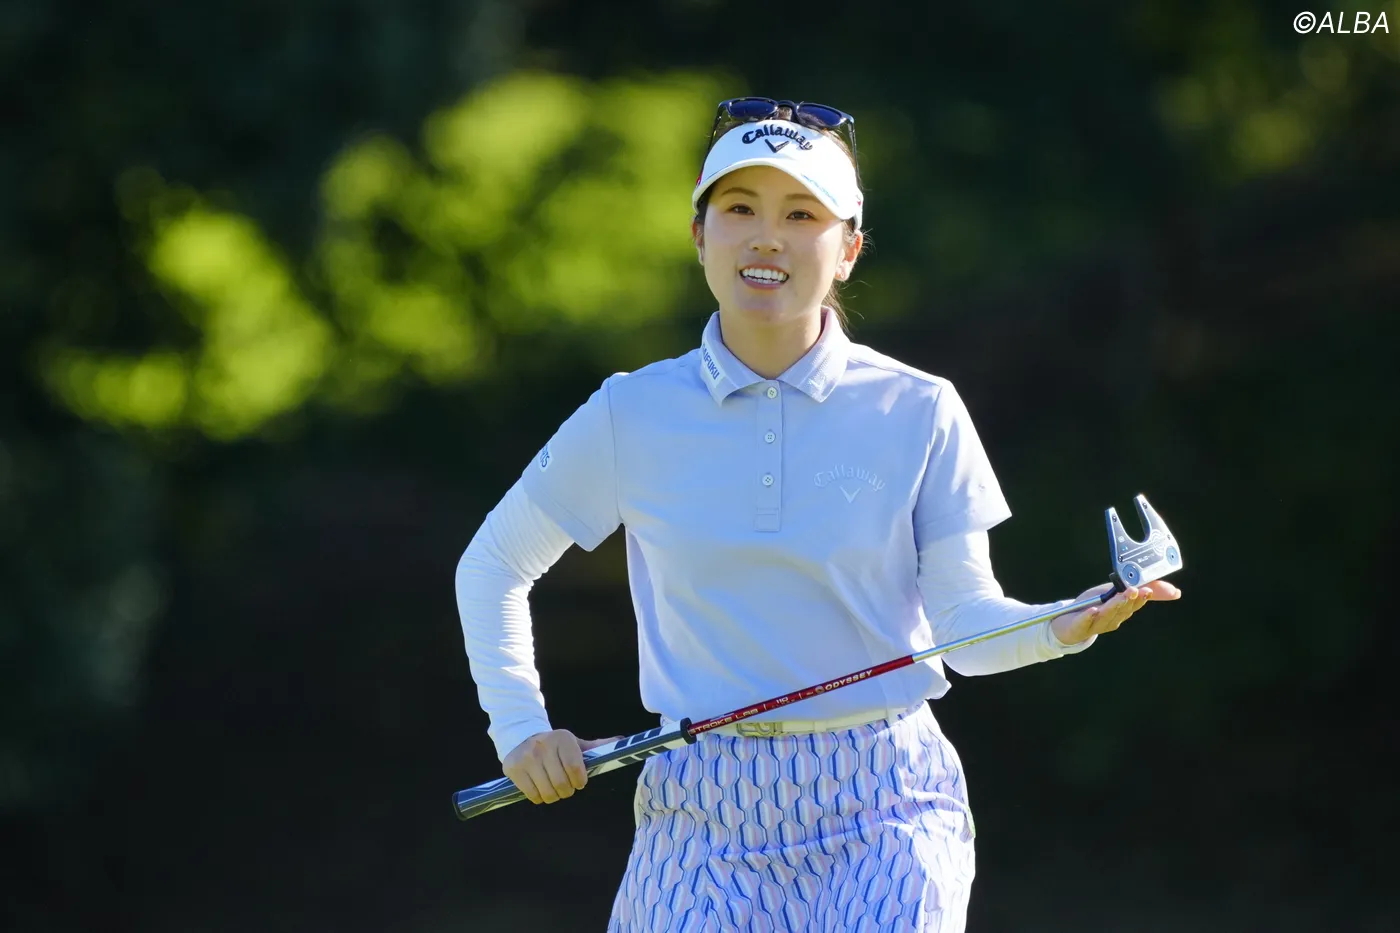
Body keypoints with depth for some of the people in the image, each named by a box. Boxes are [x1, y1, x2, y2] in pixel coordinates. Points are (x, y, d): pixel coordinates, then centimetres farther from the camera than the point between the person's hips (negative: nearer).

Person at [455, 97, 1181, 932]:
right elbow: (492, 566, 16)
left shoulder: (918, 413, 0)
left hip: (880, 809, -1)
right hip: (704, 821, 1)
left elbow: (968, 624, -2)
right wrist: (520, 727, 6)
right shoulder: (634, 416, 2)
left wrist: (1065, 626, -22)